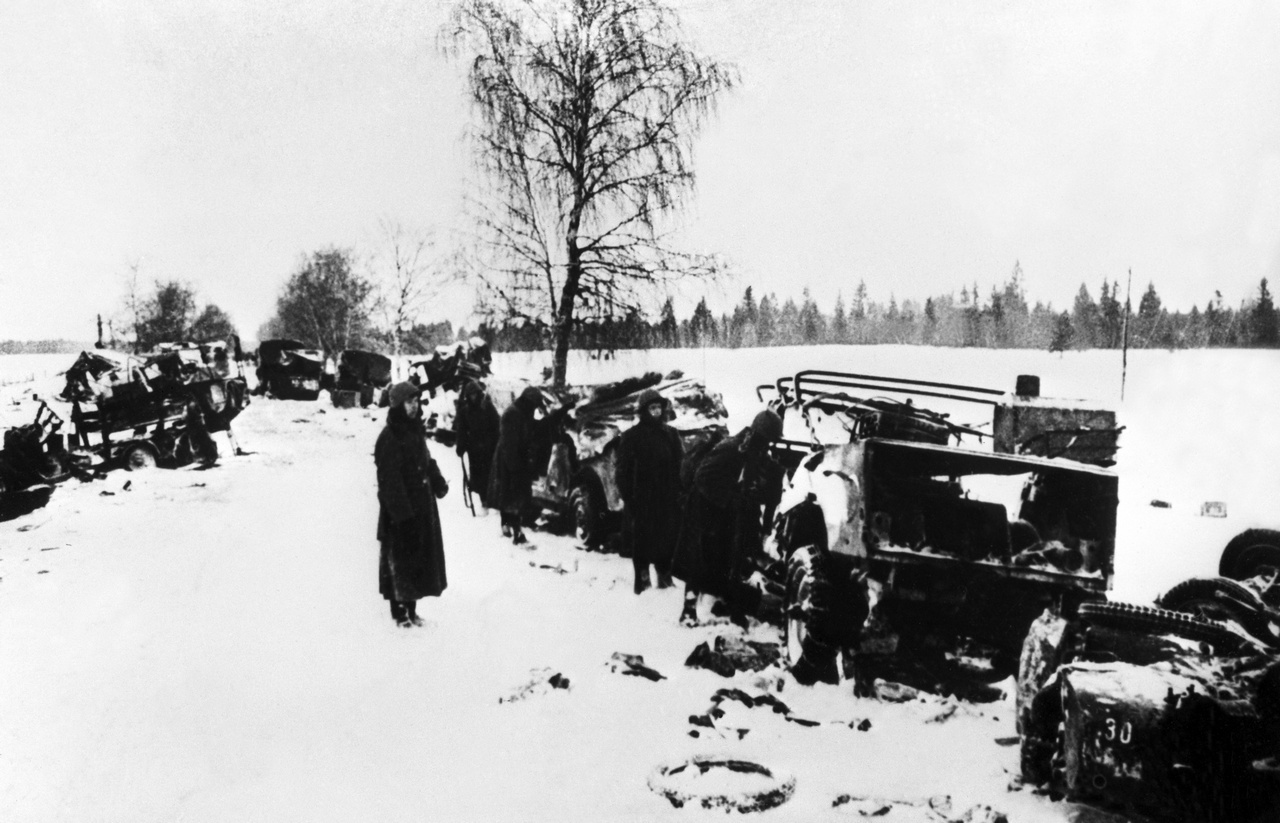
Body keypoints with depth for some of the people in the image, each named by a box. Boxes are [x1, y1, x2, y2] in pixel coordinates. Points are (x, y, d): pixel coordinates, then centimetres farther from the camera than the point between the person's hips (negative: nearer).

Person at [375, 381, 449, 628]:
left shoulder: (415, 430, 8)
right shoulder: (389, 438, -18)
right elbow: (390, 479, -21)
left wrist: (438, 483, 4)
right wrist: (402, 512, -23)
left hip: (422, 505, 9)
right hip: (400, 510, -8)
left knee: (419, 555, 14)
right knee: (399, 558, 2)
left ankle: (411, 609, 25)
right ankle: (399, 612, 14)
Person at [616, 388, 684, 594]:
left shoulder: (670, 434, 10)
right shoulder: (631, 436, -3)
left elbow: (680, 465, 12)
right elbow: (624, 470, -4)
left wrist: (679, 492, 5)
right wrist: (628, 497, -9)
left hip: (667, 500, 4)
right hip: (641, 501, -4)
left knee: (666, 539, 8)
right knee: (642, 541, 2)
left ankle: (665, 577, 22)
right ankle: (642, 578, 11)